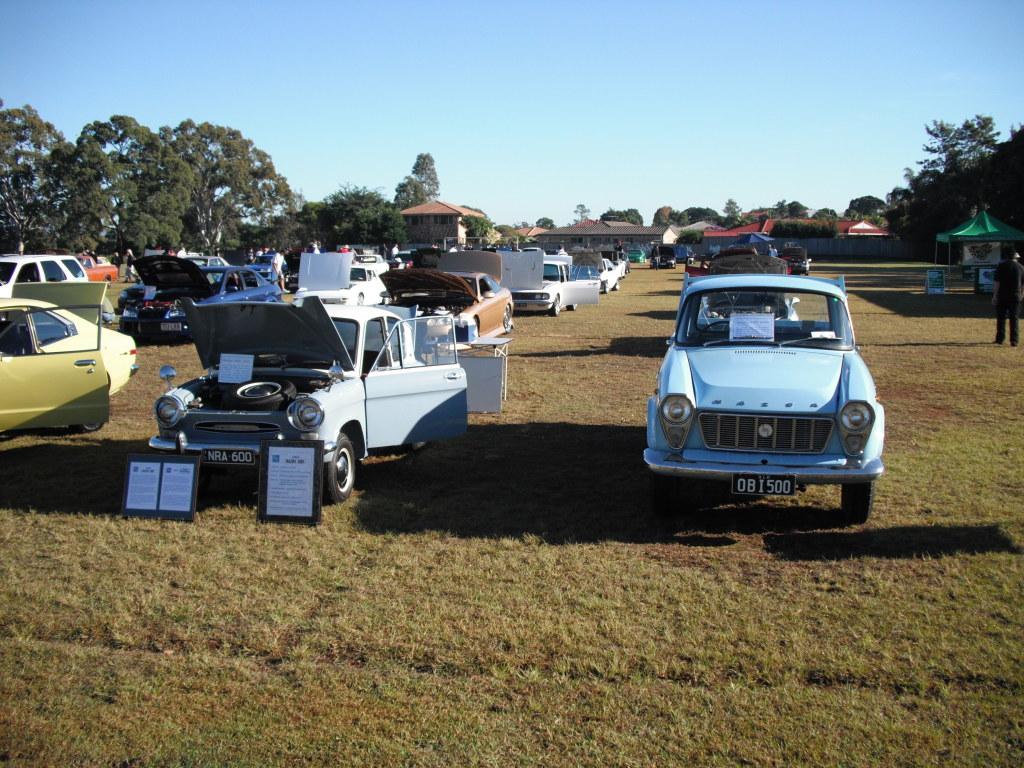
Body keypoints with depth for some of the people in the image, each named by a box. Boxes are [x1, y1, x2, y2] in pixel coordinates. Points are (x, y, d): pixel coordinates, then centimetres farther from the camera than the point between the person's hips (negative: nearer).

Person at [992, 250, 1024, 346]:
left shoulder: (1001, 266, -3)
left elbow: (996, 283, -8)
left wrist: (994, 296, -5)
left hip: (1002, 296, -2)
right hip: (1015, 297, 2)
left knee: (1001, 318, 7)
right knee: (1014, 318, 4)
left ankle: (1000, 339, 9)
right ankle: (1014, 340, -1)